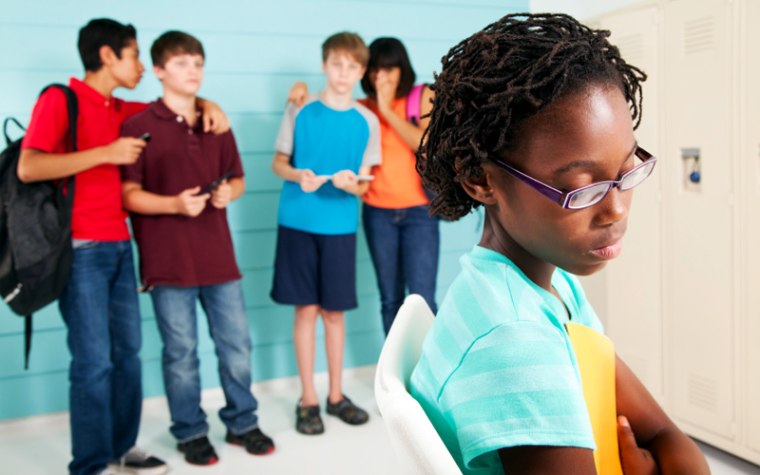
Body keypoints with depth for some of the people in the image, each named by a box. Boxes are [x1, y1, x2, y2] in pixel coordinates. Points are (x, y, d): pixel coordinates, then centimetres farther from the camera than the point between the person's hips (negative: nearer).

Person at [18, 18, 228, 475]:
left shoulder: (119, 109, 17)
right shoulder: (59, 99, -5)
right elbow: (28, 168, -16)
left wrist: (206, 104, 11)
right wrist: (104, 154, -19)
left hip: (119, 246, 8)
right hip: (80, 249, -7)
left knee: (128, 352, 10)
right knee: (94, 360, -6)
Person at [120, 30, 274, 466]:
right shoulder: (139, 127, -4)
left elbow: (237, 180, 17)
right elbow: (130, 194, -8)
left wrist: (229, 193, -6)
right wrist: (175, 204, -23)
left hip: (218, 257, 5)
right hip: (168, 262, -4)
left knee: (237, 344, 10)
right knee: (181, 352, 5)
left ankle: (242, 422, 28)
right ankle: (191, 432, 23)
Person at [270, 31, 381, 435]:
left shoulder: (367, 121, 2)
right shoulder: (299, 111, 0)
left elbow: (364, 185, 3)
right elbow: (278, 162, 5)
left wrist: (351, 183, -20)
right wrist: (298, 175, -17)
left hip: (340, 226, 1)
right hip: (297, 223, -1)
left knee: (334, 311, 8)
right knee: (306, 308, 3)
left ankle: (336, 395, 23)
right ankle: (308, 399, 14)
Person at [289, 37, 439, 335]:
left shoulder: (424, 97, 0)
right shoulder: (364, 108, 5)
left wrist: (388, 111, -14)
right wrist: (303, 94, -13)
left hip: (419, 211, -2)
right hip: (378, 213, 2)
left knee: (421, 300, -7)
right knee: (390, 300, 8)